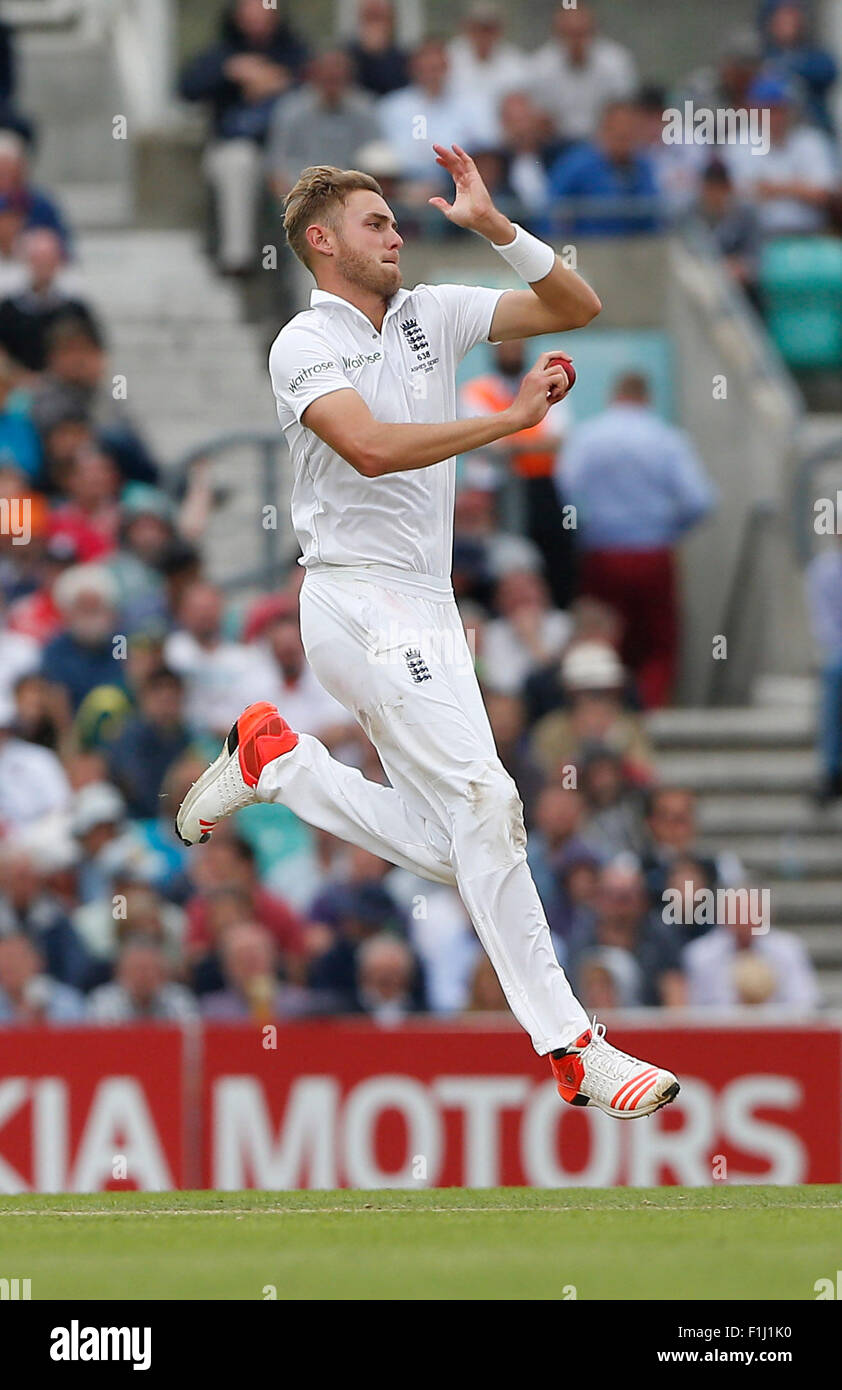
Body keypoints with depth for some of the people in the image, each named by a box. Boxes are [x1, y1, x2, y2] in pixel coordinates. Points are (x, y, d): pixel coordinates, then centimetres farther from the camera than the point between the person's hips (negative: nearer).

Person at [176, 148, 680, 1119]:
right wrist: (514, 418, -23)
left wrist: (494, 227, -4)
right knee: (483, 802, -17)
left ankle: (275, 759, 21)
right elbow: (373, 448, -25)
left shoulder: (431, 315, 12)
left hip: (424, 609, 8)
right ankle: (571, 1048, -17)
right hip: (360, 597, -8)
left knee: (450, 848, 4)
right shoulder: (304, 347, -7)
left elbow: (576, 307, 9)